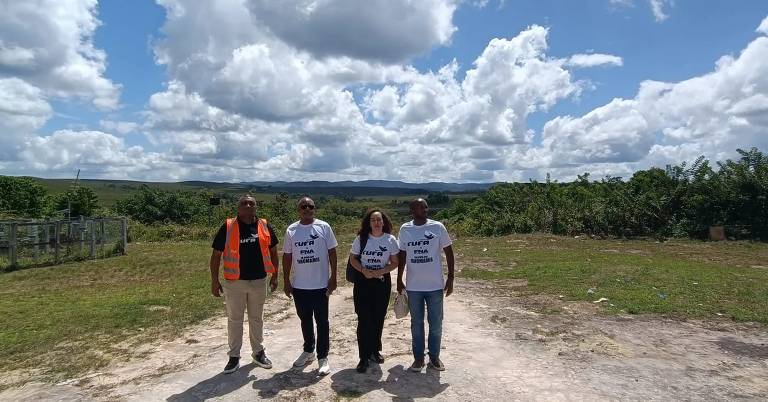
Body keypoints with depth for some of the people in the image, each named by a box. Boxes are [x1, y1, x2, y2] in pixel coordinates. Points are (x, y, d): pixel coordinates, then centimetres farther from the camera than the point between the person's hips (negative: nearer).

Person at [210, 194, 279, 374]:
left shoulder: (264, 226, -1)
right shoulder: (228, 227, -7)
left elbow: (273, 251, 9)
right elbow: (216, 255, -2)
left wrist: (275, 275, 8)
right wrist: (214, 280, -4)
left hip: (259, 281, 2)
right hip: (234, 282, -2)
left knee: (256, 318, 16)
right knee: (234, 319, 10)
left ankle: (258, 352, 31)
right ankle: (234, 356, 25)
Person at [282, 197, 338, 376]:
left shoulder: (324, 227, -4)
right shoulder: (291, 230, 2)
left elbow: (332, 252, -2)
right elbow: (287, 256, 7)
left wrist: (333, 277, -5)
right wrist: (286, 281, 4)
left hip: (321, 284, -3)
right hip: (299, 285, 3)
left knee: (322, 321, 5)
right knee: (305, 320, 17)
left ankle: (323, 358, 16)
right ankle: (308, 351, 35)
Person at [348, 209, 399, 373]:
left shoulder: (391, 240, -4)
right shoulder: (361, 238, -4)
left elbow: (395, 262, 0)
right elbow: (353, 258, 3)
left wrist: (381, 271, -16)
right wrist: (363, 270, -14)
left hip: (382, 281, 1)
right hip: (363, 282, -1)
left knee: (378, 318, 12)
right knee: (364, 320, -2)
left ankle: (375, 350, 32)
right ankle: (364, 357, 8)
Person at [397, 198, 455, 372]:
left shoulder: (438, 227, -5)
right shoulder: (405, 229, 0)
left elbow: (448, 252, 1)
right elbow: (402, 256, 8)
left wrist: (451, 277, -4)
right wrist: (399, 280, 8)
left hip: (435, 285, -1)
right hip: (413, 286, 1)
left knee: (436, 323, 9)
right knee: (416, 323, 12)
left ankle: (434, 357, 26)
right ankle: (418, 358, 26)